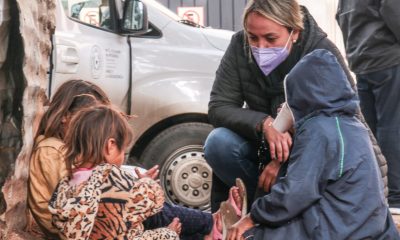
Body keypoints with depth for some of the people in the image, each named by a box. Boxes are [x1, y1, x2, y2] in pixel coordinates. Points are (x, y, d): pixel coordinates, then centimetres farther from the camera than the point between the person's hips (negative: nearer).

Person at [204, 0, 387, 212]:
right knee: (219, 143, -27)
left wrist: (285, 161, -34)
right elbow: (218, 108, -16)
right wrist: (264, 123, -37)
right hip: (264, 148, 3)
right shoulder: (240, 46, -15)